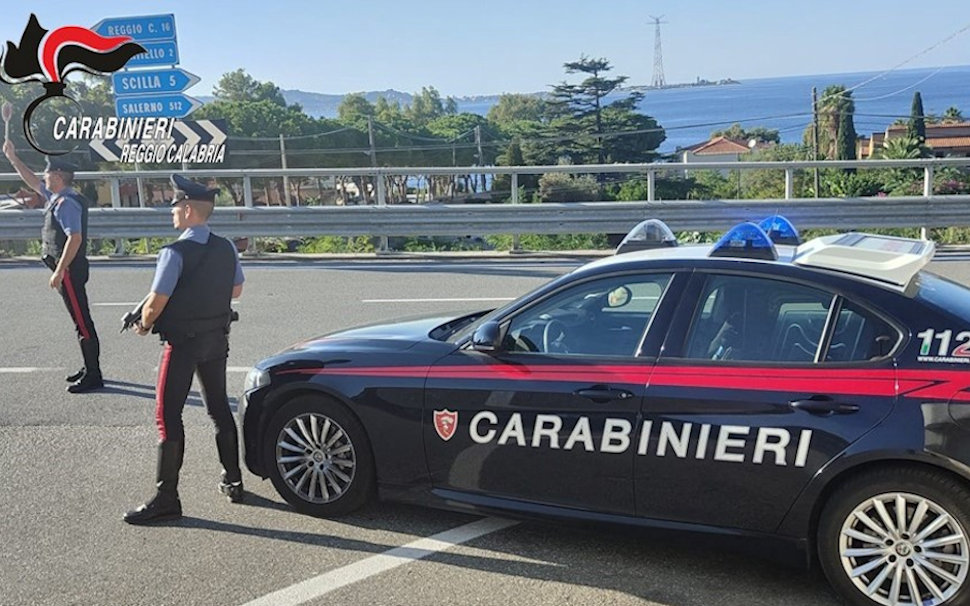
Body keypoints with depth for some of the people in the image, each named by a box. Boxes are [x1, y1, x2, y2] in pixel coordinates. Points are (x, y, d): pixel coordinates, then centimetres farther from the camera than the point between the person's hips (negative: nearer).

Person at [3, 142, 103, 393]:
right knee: (81, 320, 15)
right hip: (67, 269, 10)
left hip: (69, 270, -10)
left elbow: (75, 238, -24)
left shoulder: (67, 203, -17)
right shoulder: (57, 197, 12)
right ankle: (89, 369, 24)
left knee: (82, 322, -6)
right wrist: (12, 158, 30)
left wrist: (59, 271, -23)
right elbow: (33, 182, 28)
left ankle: (93, 376, -2)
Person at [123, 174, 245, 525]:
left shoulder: (176, 252, -19)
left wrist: (144, 325, 1)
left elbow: (156, 303, -19)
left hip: (182, 343, -7)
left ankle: (166, 499, 0)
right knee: (219, 408, 18)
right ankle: (233, 482, 27)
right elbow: (236, 290, 14)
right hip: (217, 339, 7)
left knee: (168, 416, -1)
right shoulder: (226, 248, 2)